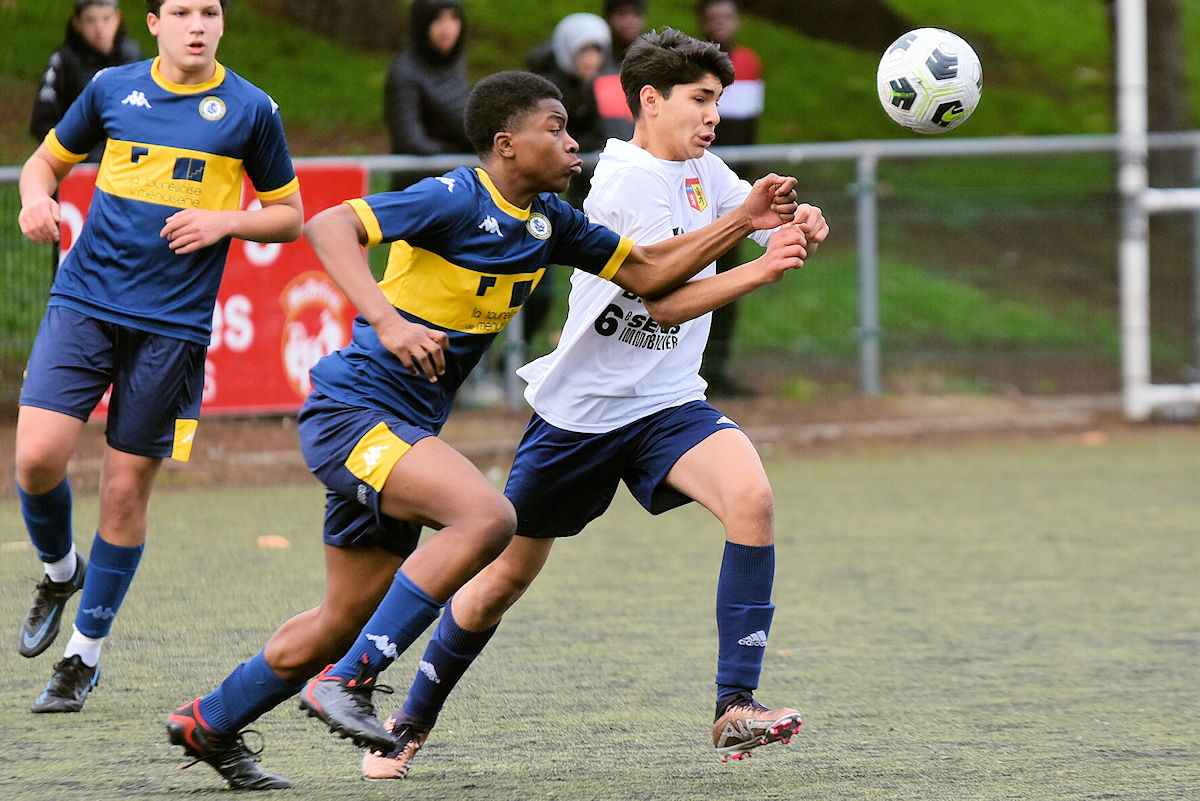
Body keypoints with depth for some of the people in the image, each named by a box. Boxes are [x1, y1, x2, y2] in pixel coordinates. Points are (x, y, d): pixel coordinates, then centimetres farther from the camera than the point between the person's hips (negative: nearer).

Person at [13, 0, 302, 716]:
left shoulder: (251, 110, 2)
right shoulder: (113, 89, 7)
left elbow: (290, 216, 10)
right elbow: (49, 157, 20)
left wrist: (224, 221, -9)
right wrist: (37, 197, -3)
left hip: (174, 324, -1)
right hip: (85, 301, 1)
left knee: (127, 488, 1)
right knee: (38, 458, -14)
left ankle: (86, 653, 17)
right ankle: (60, 571, 19)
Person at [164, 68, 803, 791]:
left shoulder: (547, 219, 8)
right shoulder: (456, 199, -17)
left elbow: (645, 273, 15)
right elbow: (330, 227, -26)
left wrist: (744, 221, 5)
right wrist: (388, 322, -39)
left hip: (402, 431, 9)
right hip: (351, 410, -9)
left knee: (348, 619, 14)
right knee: (487, 515, -29)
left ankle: (210, 724, 31)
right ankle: (350, 679, -22)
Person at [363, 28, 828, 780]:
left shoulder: (702, 172, 5)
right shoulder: (621, 187, -18)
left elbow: (769, 215, 13)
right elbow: (663, 302, -25)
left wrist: (799, 221, -12)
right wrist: (758, 270, -38)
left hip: (667, 405, 5)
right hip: (581, 408, -5)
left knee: (751, 496, -25)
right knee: (505, 576, 7)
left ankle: (736, 707, -25)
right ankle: (412, 724, 30)